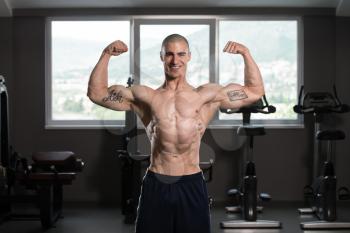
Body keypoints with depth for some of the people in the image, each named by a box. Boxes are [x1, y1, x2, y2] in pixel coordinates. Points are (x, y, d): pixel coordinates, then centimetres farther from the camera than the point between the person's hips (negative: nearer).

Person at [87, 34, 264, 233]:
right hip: (156, 186, 0)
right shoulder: (145, 97, 7)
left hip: (191, 185, 0)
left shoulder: (208, 96, 6)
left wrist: (246, 53, 0)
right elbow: (96, 93, 8)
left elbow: (256, 92, 9)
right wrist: (106, 55, 1)